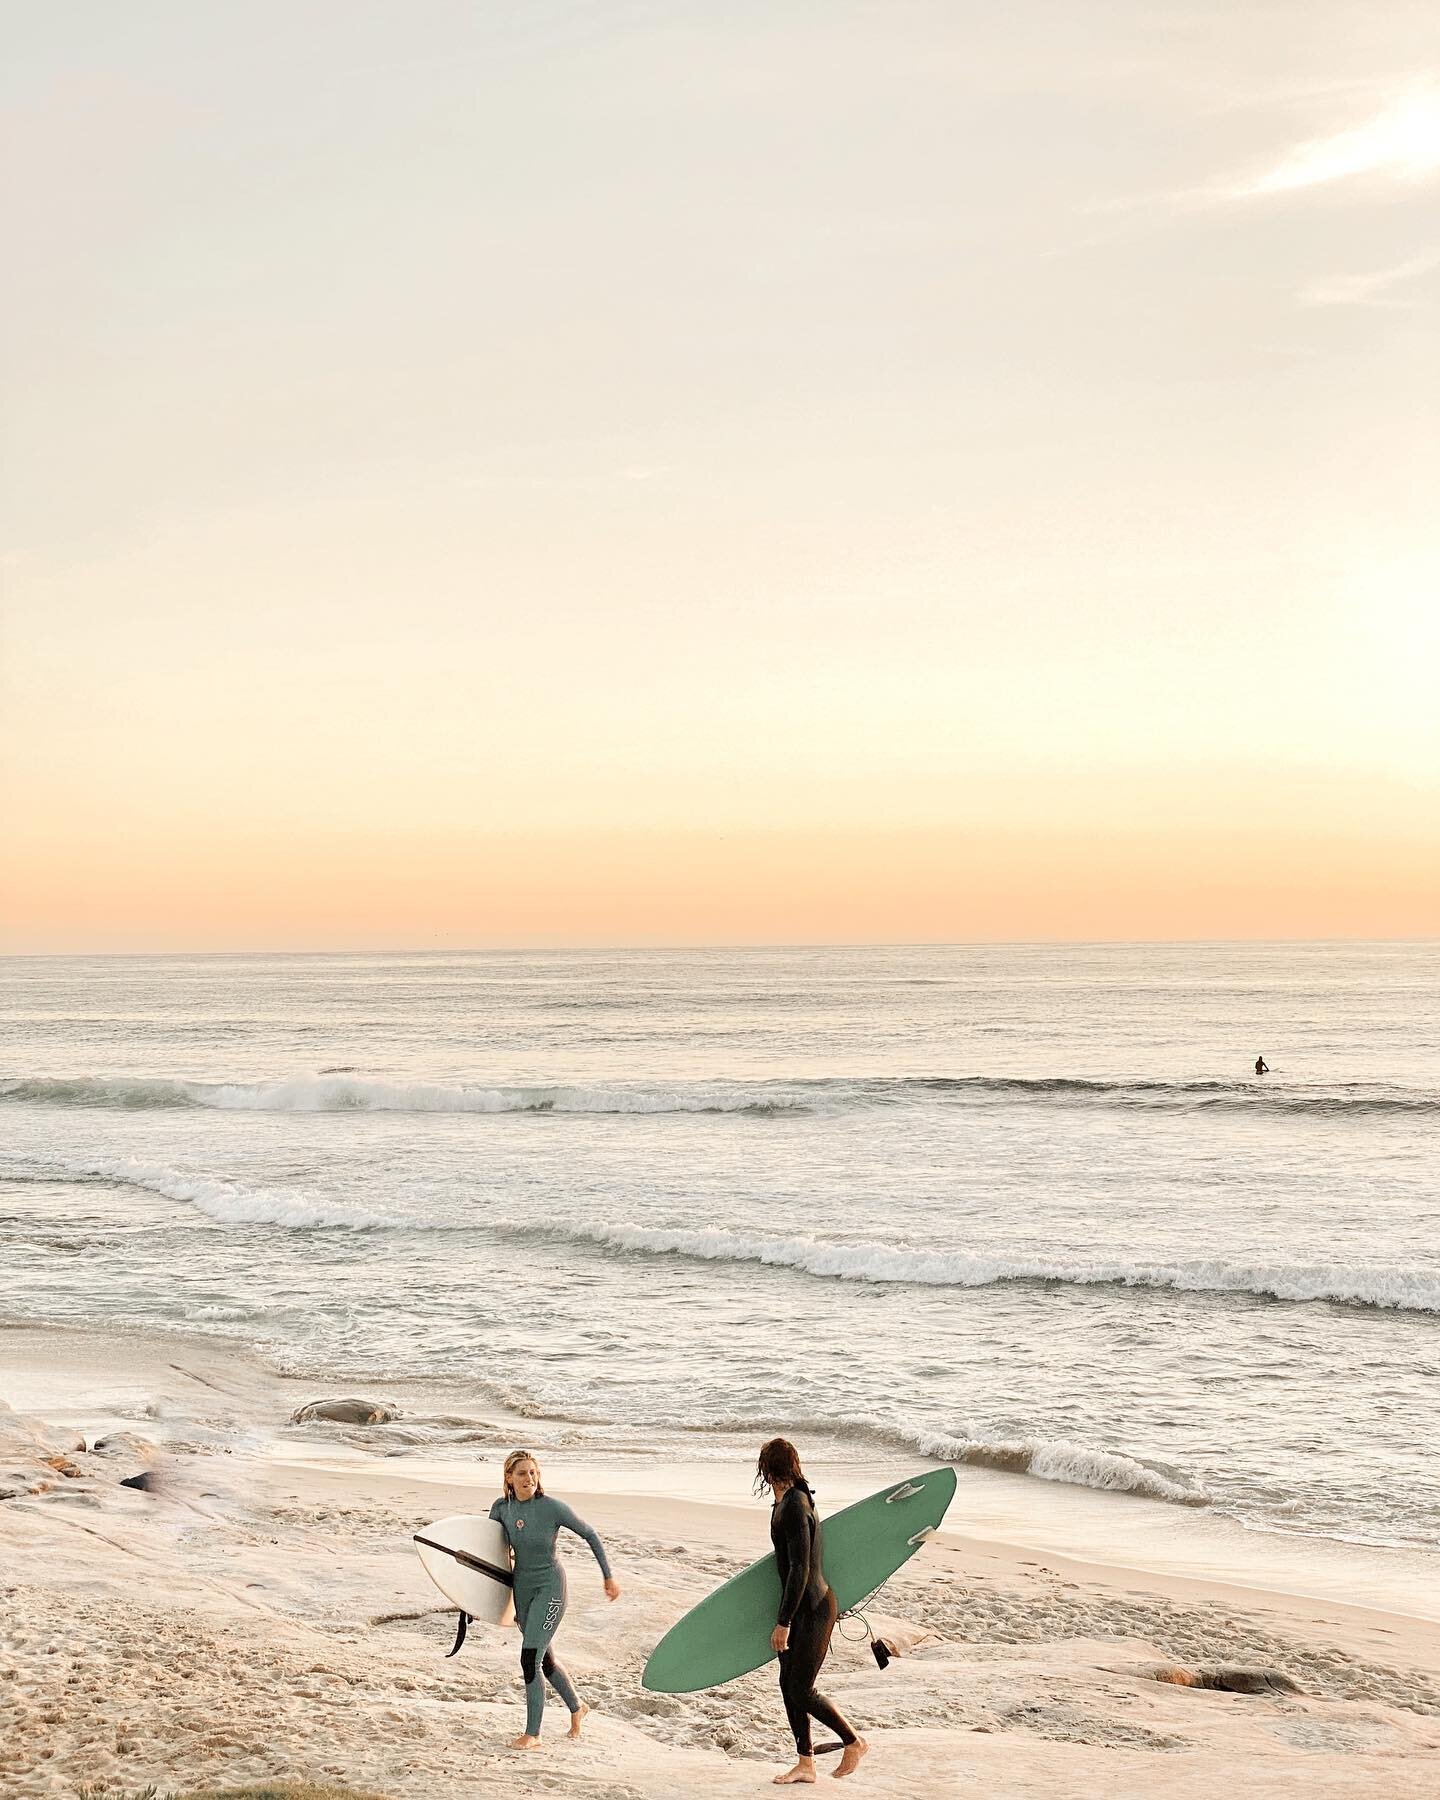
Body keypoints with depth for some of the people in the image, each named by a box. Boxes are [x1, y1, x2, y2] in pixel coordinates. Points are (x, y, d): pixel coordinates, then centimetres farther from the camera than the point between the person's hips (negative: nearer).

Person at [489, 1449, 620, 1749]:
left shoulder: (552, 1507, -18)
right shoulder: (502, 1508, -4)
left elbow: (590, 1535, -7)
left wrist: (609, 1577, -2)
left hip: (550, 1589, -6)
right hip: (522, 1589, 6)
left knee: (529, 1659, -14)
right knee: (544, 1659, 18)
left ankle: (532, 1734, -4)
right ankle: (577, 1708, 42)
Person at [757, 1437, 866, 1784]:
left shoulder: (795, 1507, -23)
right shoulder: (785, 1502, 7)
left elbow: (800, 1570, -24)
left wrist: (784, 1622, -21)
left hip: (813, 1609, -9)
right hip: (798, 1606, 9)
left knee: (801, 1691, -3)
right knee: (789, 1684, 11)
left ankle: (853, 1742, 15)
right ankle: (805, 1763, 19)